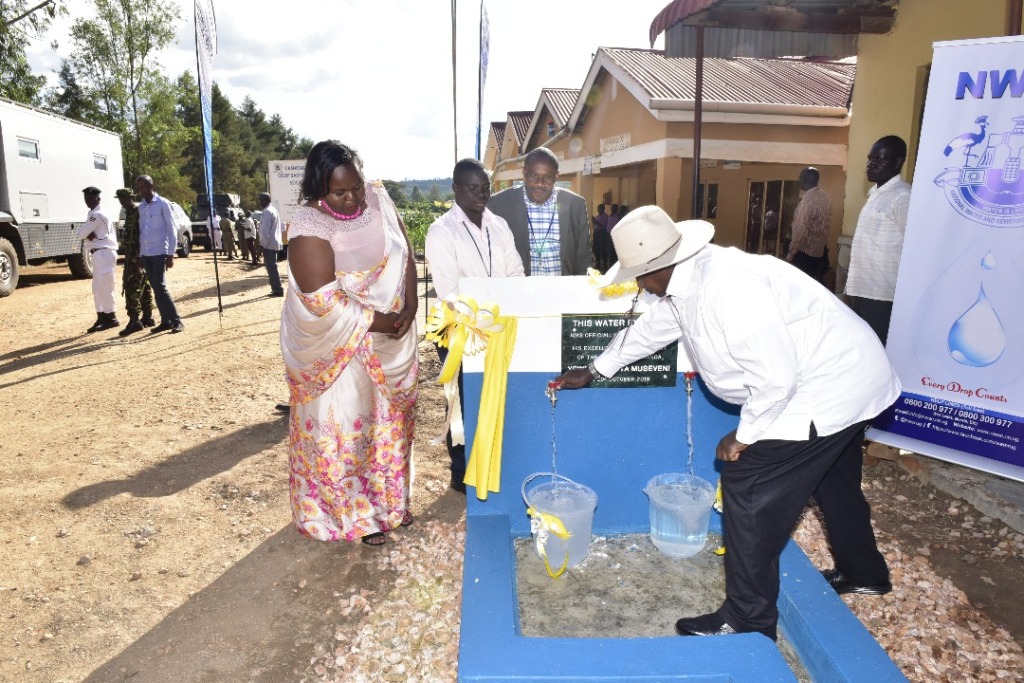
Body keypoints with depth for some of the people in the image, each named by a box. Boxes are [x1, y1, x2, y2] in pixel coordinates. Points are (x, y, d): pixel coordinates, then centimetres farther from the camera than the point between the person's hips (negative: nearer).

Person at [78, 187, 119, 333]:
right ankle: (102, 318, 17)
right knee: (98, 288, 13)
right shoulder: (93, 214, 20)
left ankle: (111, 318, -3)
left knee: (105, 287, -8)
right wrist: (89, 234, -9)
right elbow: (83, 232, 10)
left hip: (104, 253, -11)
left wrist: (86, 233, 5)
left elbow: (81, 233, -15)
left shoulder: (98, 214, -13)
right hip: (99, 254, 11)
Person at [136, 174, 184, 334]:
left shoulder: (162, 204, -5)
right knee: (155, 288, 6)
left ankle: (177, 321, -8)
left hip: (160, 252, -6)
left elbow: (172, 229, -7)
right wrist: (139, 252, 10)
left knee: (160, 287, -12)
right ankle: (166, 321, 11)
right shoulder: (140, 207, 13)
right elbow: (141, 230, 15)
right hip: (145, 254, 6)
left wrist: (171, 254, -11)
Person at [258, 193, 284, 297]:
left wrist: (263, 244, -14)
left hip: (268, 244, -10)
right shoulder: (273, 210, 16)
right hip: (274, 243, 10)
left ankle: (277, 290, -7)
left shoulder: (267, 211, -15)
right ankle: (276, 288, 19)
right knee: (273, 267, 15)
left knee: (271, 267, -7)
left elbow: (265, 230, -20)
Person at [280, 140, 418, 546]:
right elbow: (323, 301, -24)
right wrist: (379, 322, -20)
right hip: (339, 347, -6)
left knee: (388, 419, 18)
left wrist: (410, 307, -14)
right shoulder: (309, 228, -20)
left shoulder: (378, 200, -4)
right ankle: (351, 514, 26)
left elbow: (405, 255, -1)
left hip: (391, 338, 6)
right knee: (343, 425, 6)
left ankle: (388, 499, 39)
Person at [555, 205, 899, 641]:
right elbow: (647, 330, 15)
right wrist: (593, 372, 26)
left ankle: (747, 622, 8)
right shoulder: (685, 281, -1)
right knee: (831, 478, 27)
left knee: (749, 487, -8)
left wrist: (744, 436, -15)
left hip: (827, 388, -10)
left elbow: (776, 377, -31)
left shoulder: (727, 288, -32)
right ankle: (863, 574, 52)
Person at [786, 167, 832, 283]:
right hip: (821, 249, 8)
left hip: (805, 252, -8)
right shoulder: (826, 197, 8)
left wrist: (791, 253, -17)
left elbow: (801, 230, -22)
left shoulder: (808, 198, -20)